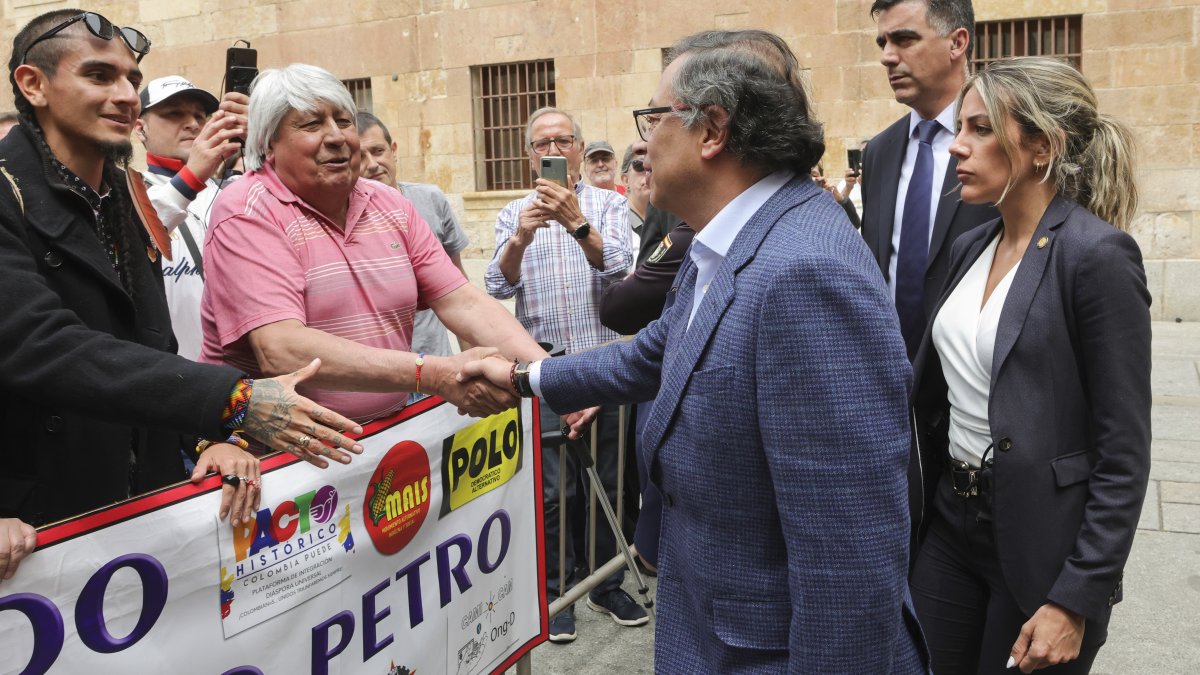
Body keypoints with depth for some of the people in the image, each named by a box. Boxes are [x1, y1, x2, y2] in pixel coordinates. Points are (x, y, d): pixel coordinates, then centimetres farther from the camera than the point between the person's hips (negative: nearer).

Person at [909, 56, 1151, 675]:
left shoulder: (1097, 254, -16)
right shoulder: (970, 248, 5)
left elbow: (1124, 453, -16)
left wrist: (1077, 602, -16)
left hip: (1040, 540, -6)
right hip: (951, 520, 6)